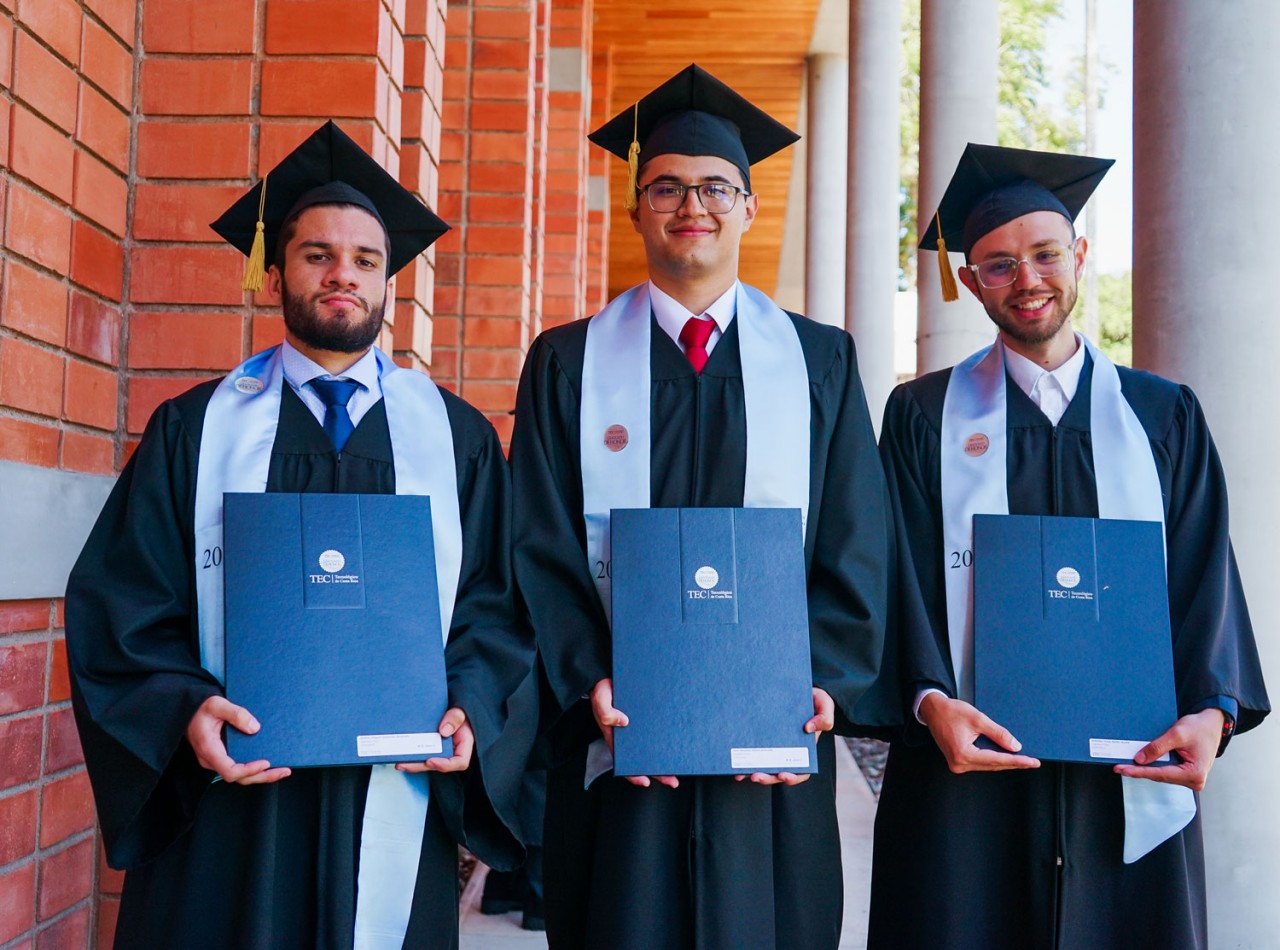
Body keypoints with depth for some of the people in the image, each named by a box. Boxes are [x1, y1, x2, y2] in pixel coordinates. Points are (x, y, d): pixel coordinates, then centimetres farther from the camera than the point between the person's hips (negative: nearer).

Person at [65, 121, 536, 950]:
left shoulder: (458, 438, 8)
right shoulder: (195, 430, 7)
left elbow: (501, 601, 4)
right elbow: (123, 602, 3)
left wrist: (471, 708, -13)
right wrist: (183, 708, -14)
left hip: (396, 804, 1)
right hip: (226, 805, 0)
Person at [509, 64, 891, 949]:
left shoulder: (820, 360, 8)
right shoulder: (570, 363, 6)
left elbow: (857, 545, 2)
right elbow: (543, 550, 1)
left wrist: (825, 685, -11)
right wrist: (591, 685, -13)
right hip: (618, 744, 0)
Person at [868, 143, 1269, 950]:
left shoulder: (1164, 415, 10)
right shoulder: (924, 416, 5)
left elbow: (1206, 577, 4)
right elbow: (904, 579, -2)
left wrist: (1214, 709, -12)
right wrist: (931, 700, -18)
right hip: (968, 763, -1)